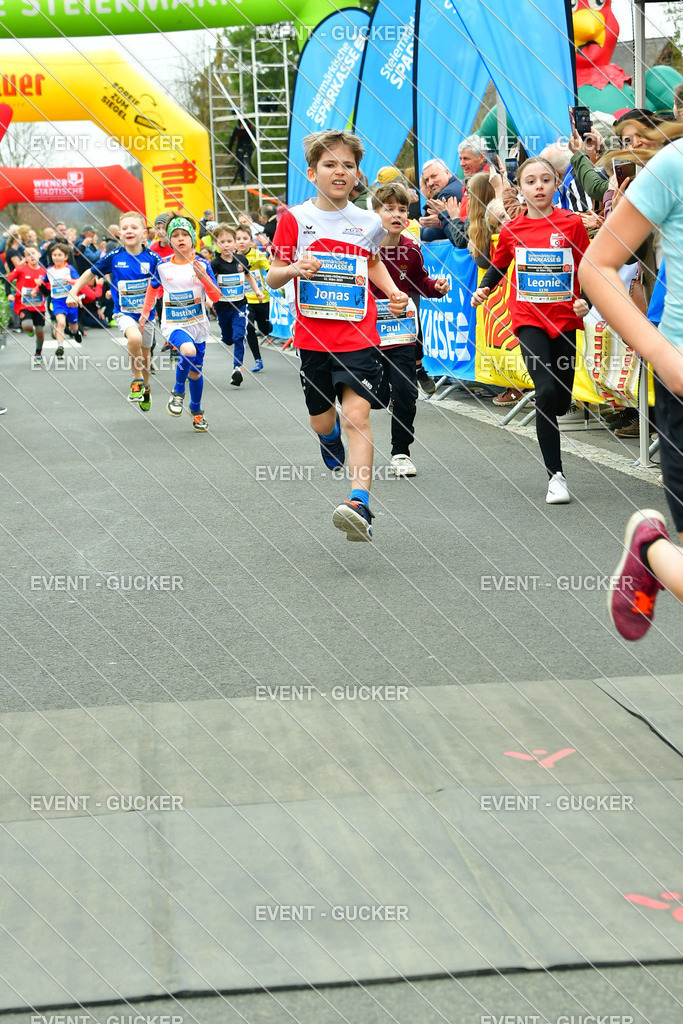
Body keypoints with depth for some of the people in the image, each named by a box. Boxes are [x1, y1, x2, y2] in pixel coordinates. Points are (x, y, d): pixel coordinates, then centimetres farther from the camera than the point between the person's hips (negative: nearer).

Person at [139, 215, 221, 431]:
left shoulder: (201, 264, -4)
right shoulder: (163, 265, -3)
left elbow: (216, 297, -7)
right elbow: (153, 288, 16)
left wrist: (203, 277, -22)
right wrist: (145, 313, 17)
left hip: (197, 323, 2)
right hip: (173, 324, -2)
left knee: (195, 371, 10)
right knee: (188, 351, -33)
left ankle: (196, 411, 36)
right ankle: (178, 392, -8)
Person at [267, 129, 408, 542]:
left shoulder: (368, 222, 5)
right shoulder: (296, 218, -1)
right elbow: (273, 276, 2)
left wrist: (394, 292, 10)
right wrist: (294, 269, -20)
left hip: (358, 335, -1)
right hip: (313, 335, 1)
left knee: (358, 415, -16)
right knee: (322, 420, 13)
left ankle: (360, 504, -25)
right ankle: (333, 445, 51)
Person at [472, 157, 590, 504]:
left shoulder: (572, 224, -2)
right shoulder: (511, 230, 1)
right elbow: (498, 266, 17)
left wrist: (585, 301, -14)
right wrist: (482, 290, -1)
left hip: (565, 320, 1)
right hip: (529, 320, -1)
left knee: (561, 402, 6)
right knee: (546, 390, -20)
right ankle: (556, 475, -13)